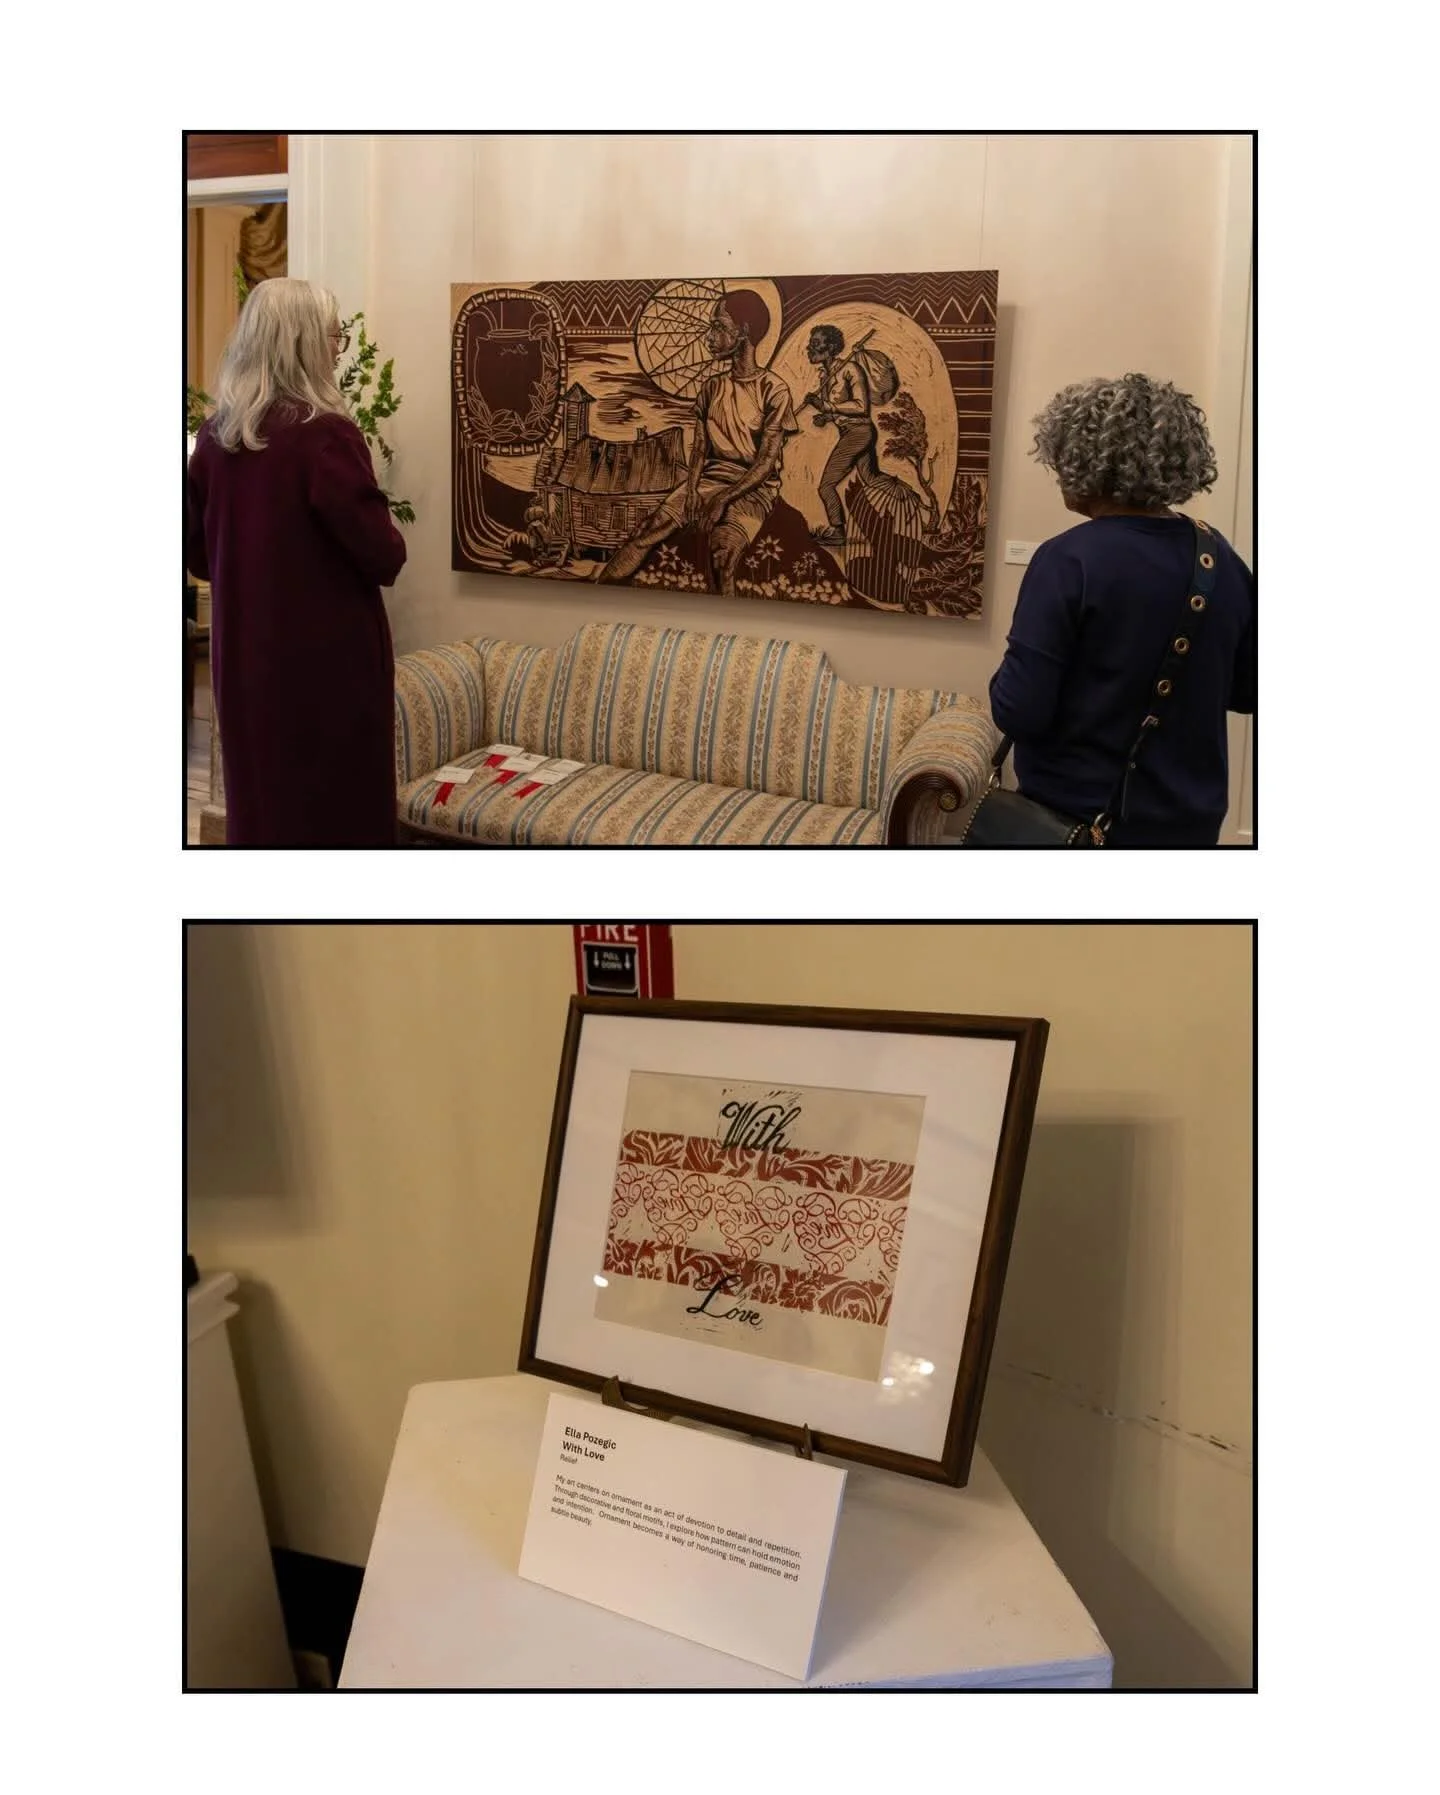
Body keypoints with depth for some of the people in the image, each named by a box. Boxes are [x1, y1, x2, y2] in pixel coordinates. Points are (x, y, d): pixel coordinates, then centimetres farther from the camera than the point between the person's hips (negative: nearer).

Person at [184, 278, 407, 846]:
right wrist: (388, 542, 7)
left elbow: (198, 553, 12)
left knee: (258, 801, 16)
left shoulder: (215, 435, 4)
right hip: (329, 658, -6)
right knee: (337, 808, 4)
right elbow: (384, 556, -14)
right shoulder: (325, 435, -16)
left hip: (243, 656, 7)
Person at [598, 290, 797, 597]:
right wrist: (692, 487, -11)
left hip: (752, 489, -4)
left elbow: (766, 462, -11)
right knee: (652, 527, -20)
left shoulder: (773, 390, -6)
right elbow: (700, 447, 9)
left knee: (724, 551, -35)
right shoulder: (712, 387, 11)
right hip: (710, 478, 5)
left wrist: (723, 498, -21)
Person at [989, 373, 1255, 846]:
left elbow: (1017, 712, -20)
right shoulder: (1222, 558, -2)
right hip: (1191, 818, 5)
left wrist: (1010, 676, -1)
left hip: (1079, 816, -5)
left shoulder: (1069, 560, -18)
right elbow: (1246, 692, 9)